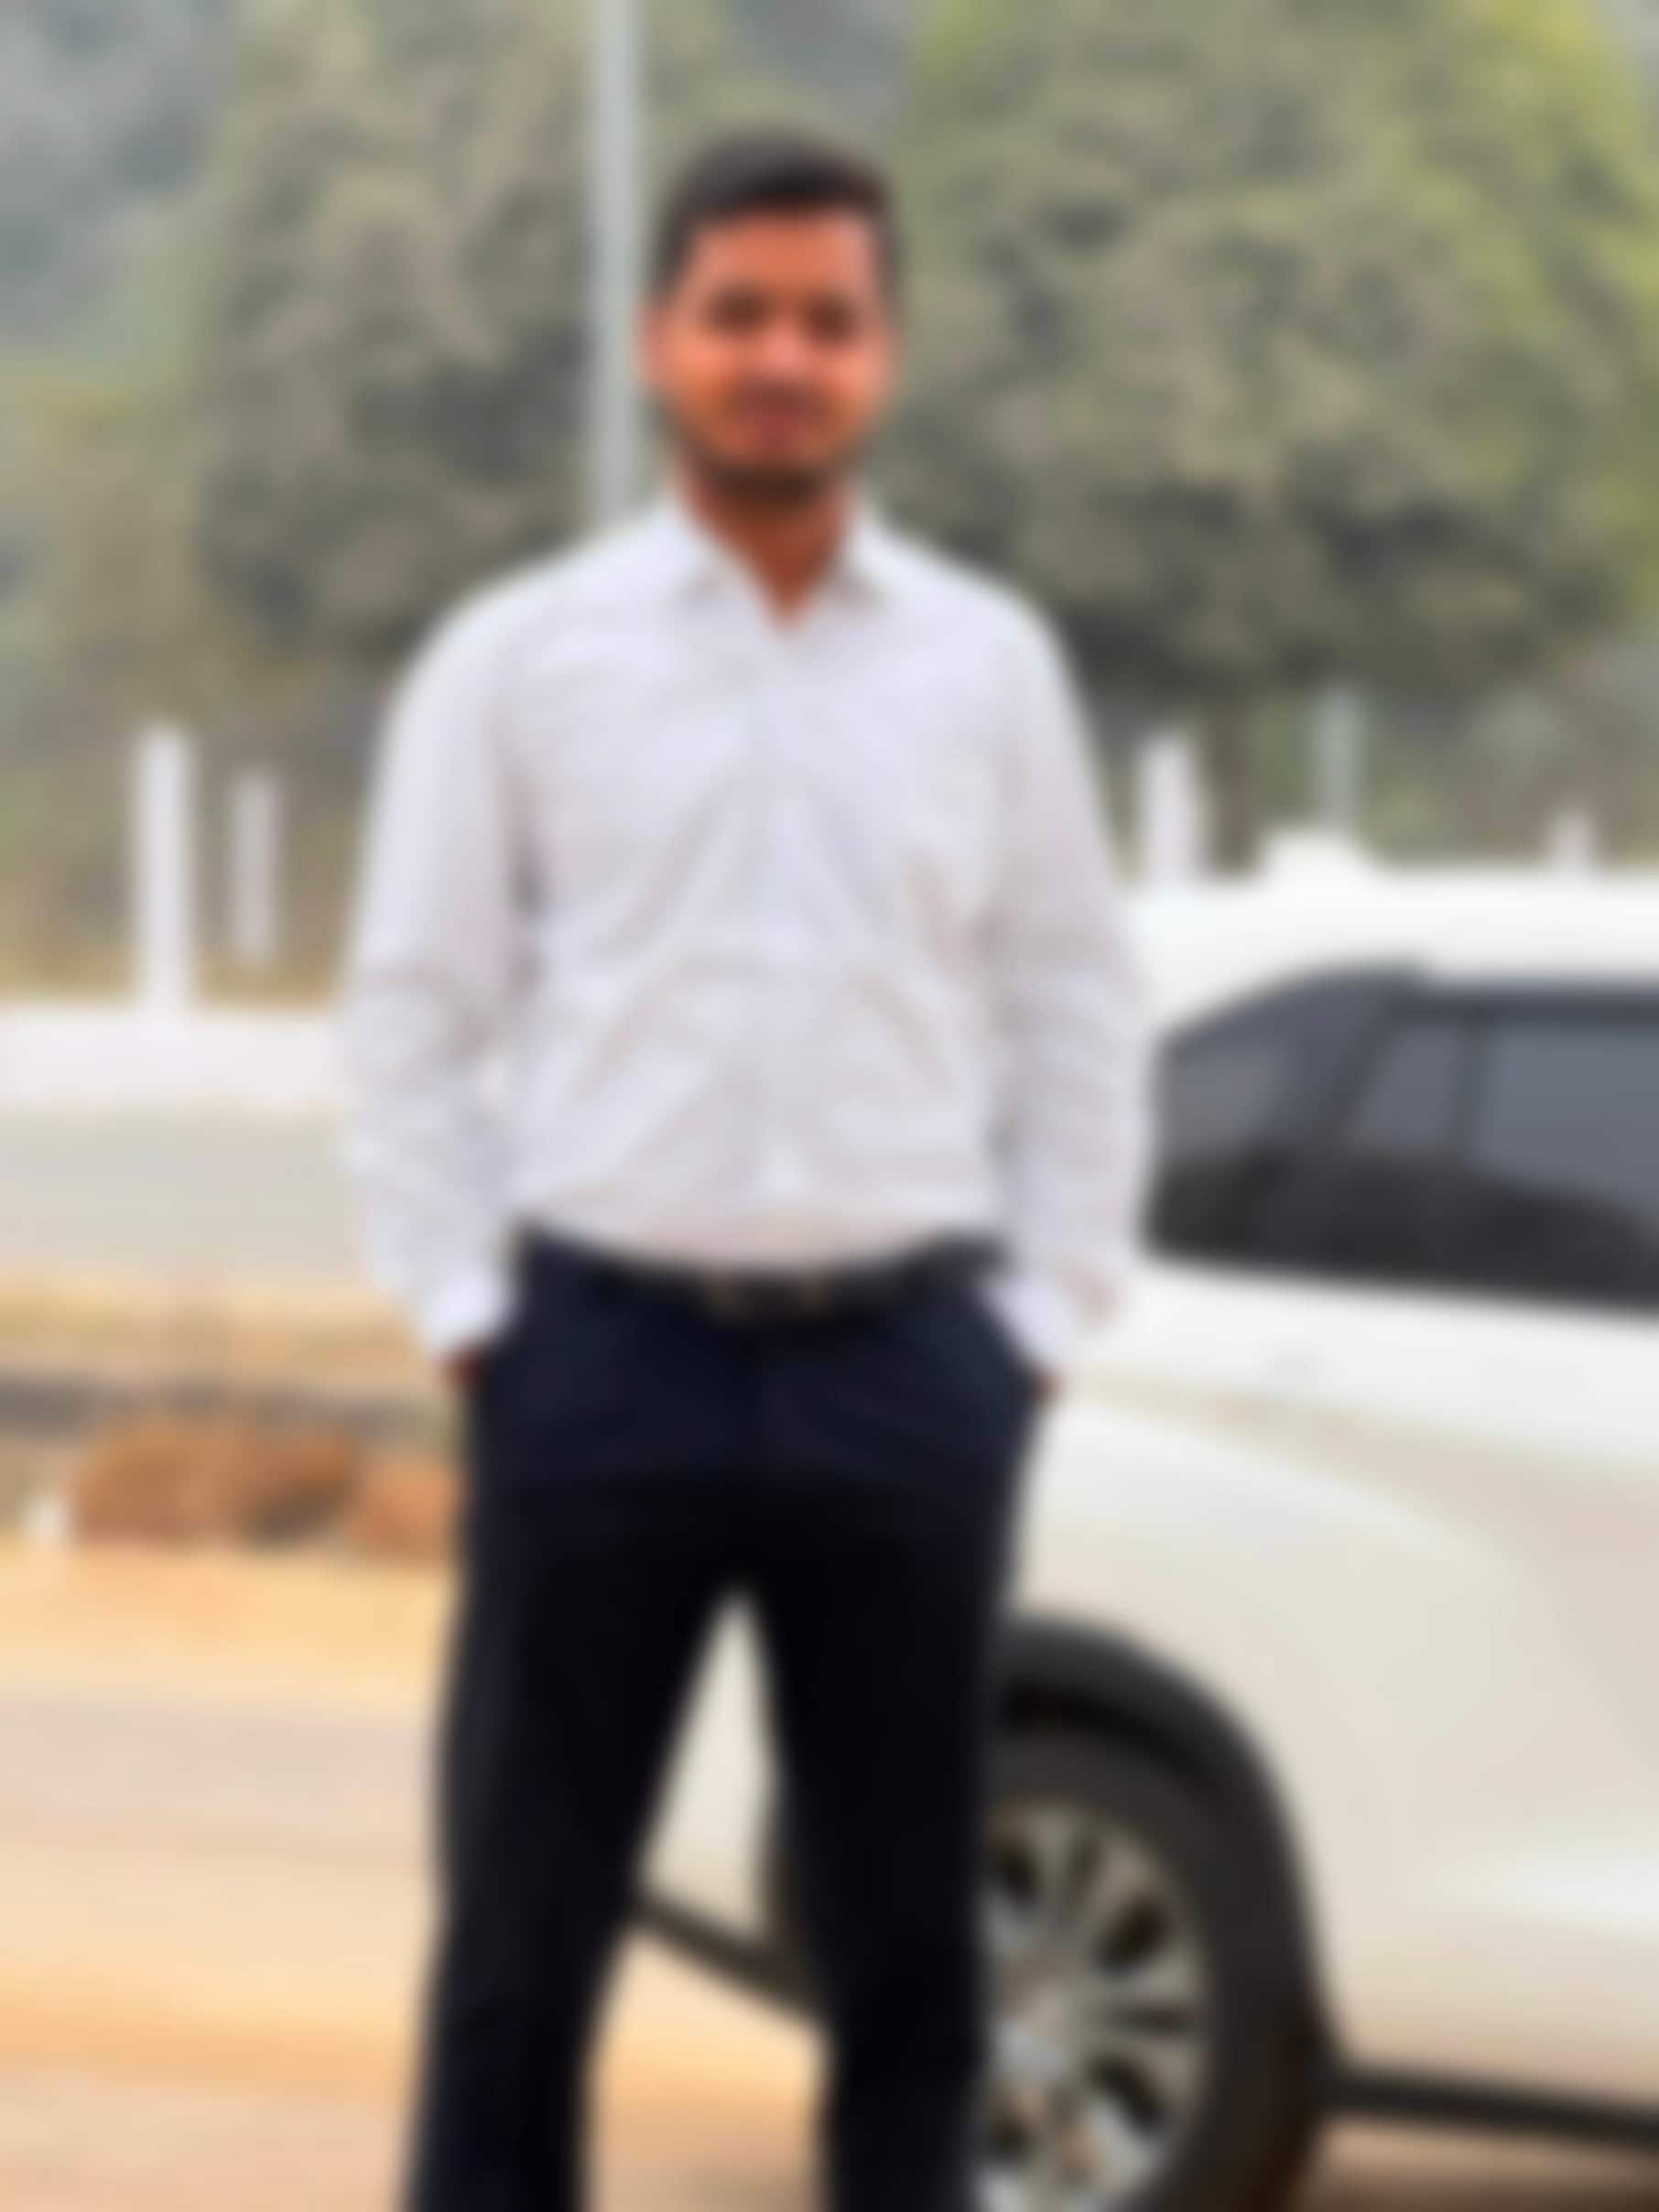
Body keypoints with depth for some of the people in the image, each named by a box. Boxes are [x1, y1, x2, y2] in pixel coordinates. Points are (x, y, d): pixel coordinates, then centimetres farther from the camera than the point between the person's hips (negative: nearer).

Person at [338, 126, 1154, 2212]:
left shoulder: (991, 663, 9)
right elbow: (414, 1013, 3)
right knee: (521, 1939, 1)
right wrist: (466, 1315, -4)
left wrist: (1042, 1319, 3)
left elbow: (1079, 1012, 10)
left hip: (906, 1359, 2)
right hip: (604, 1352, -2)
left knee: (909, 1945, 8)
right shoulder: (517, 658, 3)